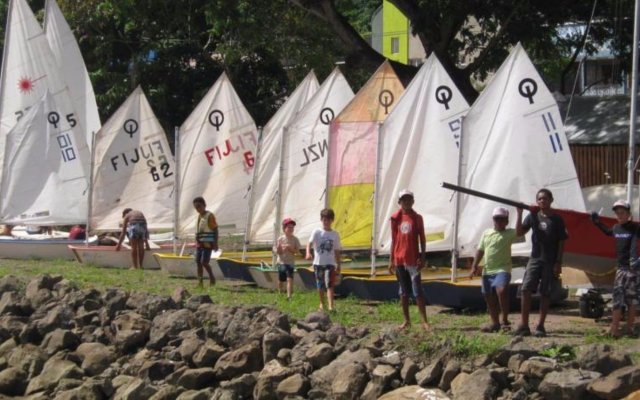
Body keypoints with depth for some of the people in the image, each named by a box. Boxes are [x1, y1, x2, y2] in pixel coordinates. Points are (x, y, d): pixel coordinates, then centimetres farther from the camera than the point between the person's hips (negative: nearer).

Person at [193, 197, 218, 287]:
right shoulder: (199, 216, 13)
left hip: (208, 244, -7)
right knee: (198, 262, 2)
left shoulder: (210, 216, -9)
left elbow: (215, 230, -11)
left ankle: (212, 278, 5)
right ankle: (200, 282, 6)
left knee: (204, 262, -14)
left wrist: (215, 244, -16)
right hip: (199, 244, 7)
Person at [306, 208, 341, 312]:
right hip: (318, 263, 0)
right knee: (320, 285, 11)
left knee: (330, 285, -14)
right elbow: (310, 243, -15)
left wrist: (338, 265, 10)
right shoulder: (317, 232, -1)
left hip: (330, 263, 0)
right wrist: (308, 253, -35)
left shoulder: (335, 235, 5)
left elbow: (337, 251, 10)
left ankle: (331, 306, -22)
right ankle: (322, 304, 29)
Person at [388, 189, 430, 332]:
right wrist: (391, 260, 8)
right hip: (399, 260, 3)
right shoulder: (396, 218, 6)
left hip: (413, 260, -3)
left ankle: (425, 321, -6)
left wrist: (423, 257, -7)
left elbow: (422, 239, 1)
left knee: (418, 291, -6)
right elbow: (394, 239, 10)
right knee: (403, 292, 8)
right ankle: (406, 321, 15)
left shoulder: (417, 218, 0)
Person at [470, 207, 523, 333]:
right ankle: (495, 323, 24)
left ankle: (505, 321, -19)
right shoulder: (486, 233, 14)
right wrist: (474, 266, 10)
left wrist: (519, 214, -24)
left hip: (502, 270, -6)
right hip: (487, 271, 6)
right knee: (489, 298, 11)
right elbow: (480, 250, 17)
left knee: (501, 290, -29)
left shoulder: (509, 234, 1)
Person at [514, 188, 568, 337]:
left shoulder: (557, 220, 0)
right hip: (535, 259, 2)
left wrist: (558, 263, -7)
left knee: (545, 294, 0)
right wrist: (519, 214, -10)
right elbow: (519, 232, 1)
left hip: (550, 262, -2)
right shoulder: (533, 216, 7)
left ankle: (540, 326, 6)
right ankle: (523, 326, -9)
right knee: (526, 290, -10)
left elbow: (561, 243, 0)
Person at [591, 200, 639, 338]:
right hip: (621, 267, 5)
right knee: (617, 298, 0)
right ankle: (614, 328, -1)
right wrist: (597, 223, 23)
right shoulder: (616, 228, 9)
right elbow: (608, 232, 33)